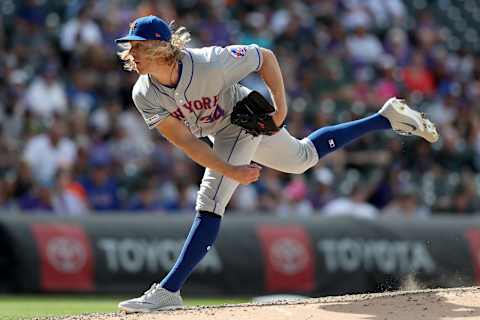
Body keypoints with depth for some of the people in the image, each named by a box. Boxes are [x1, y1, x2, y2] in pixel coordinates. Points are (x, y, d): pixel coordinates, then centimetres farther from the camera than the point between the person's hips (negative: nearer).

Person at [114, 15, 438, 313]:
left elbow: (265, 57, -22)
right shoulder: (145, 95, -22)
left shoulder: (209, 63, -37)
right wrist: (230, 171, -29)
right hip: (220, 135, 6)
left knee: (210, 203, -19)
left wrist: (281, 106, -19)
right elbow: (185, 141, -21)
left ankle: (168, 290, -18)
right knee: (304, 158, 25)